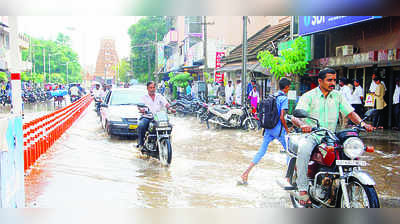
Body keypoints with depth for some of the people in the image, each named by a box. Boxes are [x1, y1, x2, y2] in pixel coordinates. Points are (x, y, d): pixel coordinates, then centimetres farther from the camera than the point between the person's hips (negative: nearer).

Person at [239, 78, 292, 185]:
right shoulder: (284, 98, -11)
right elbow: (282, 117, -17)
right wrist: (287, 130, -5)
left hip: (268, 128, 7)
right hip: (278, 129, -7)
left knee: (261, 151, 8)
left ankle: (246, 173, 1)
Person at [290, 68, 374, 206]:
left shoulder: (338, 96, 13)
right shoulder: (308, 96, -1)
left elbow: (350, 112, 7)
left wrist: (362, 123, -13)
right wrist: (302, 124, -35)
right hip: (311, 135, -4)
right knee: (304, 150, -36)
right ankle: (302, 189, -29)